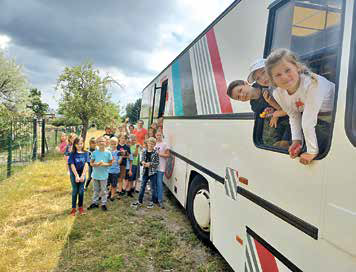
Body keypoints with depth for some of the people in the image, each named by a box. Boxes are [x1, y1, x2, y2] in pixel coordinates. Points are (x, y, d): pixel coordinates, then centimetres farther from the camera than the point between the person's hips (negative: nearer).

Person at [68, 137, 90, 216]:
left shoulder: (85, 153, -2)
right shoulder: (72, 154, -6)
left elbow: (86, 165, -7)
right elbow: (72, 165, -10)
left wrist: (82, 176, -15)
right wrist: (76, 176, -17)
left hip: (82, 174, 1)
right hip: (74, 174, -1)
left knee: (81, 191, 6)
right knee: (75, 191, 5)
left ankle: (80, 207, 22)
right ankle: (73, 208, 17)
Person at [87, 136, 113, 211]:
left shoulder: (108, 153, -6)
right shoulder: (95, 152, -2)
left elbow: (110, 163, -1)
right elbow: (91, 163, 2)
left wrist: (104, 164, -19)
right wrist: (96, 164, -18)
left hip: (104, 175, -2)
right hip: (96, 174, 2)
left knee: (103, 190, 7)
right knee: (96, 190, 17)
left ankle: (103, 204, 20)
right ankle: (94, 203, 30)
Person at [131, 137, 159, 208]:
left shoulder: (155, 153, -8)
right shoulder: (144, 152, 4)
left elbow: (157, 163, -8)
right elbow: (142, 160, 12)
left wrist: (150, 164, -19)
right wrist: (142, 162, -10)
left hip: (153, 172, -4)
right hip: (145, 172, 4)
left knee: (153, 188, 7)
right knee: (142, 187, 11)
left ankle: (152, 202, 22)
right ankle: (139, 201, 23)